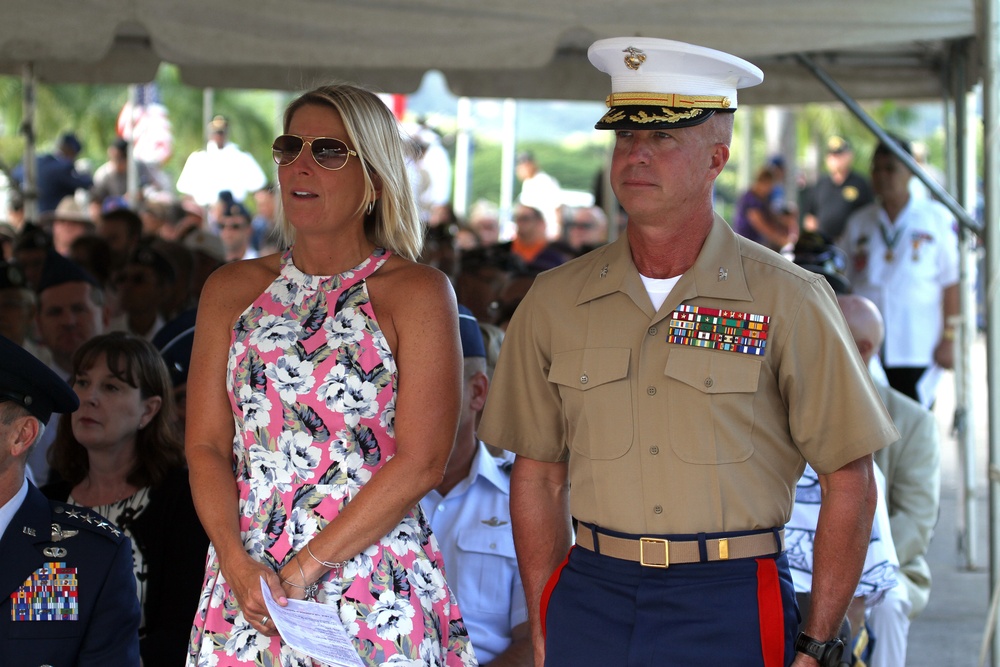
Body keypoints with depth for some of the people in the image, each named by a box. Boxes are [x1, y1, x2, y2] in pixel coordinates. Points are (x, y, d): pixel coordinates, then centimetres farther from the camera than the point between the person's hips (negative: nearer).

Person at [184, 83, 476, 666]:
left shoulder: (418, 292, -2)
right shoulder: (232, 290, 10)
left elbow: (420, 463, -10)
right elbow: (206, 445, 6)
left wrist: (305, 568, -14)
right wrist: (238, 564, -10)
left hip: (375, 596, -3)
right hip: (245, 590, 3)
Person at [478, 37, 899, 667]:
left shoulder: (787, 300, -4)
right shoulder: (554, 302, 5)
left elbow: (850, 480, -3)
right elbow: (538, 475, 10)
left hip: (731, 603, -2)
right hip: (592, 599, 3)